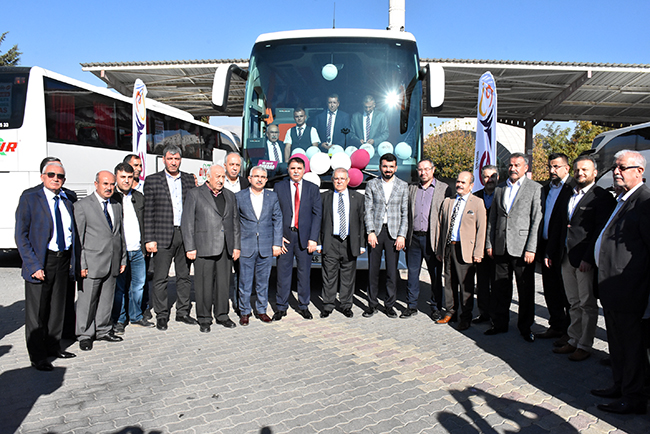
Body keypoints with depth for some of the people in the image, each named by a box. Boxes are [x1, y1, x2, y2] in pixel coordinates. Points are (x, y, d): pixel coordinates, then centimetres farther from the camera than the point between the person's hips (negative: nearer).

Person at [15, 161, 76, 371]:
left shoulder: (66, 202, 11)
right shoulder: (29, 198, -6)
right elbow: (21, 235, -9)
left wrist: (72, 262, 6)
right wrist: (33, 265, -16)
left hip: (63, 261, 6)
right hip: (40, 261, -5)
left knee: (58, 307, 15)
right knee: (36, 311, 3)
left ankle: (53, 346, 31)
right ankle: (37, 356, 15)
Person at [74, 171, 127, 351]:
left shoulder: (117, 206, 14)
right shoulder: (82, 206, -4)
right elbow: (78, 237, -7)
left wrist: (123, 258, 13)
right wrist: (81, 264, -12)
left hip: (113, 263, 5)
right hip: (92, 263, -5)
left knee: (107, 299, 13)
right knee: (87, 300, 3)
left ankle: (103, 331, 27)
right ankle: (85, 335, 17)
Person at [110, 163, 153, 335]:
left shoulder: (139, 197, 13)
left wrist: (147, 243, 12)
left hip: (138, 251, 5)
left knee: (138, 285, 11)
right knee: (119, 288, 4)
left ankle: (135, 316, 26)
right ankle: (119, 320, 18)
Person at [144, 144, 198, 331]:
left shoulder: (189, 179, 9)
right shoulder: (152, 180, 1)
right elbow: (148, 212, -2)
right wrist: (149, 239, -8)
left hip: (185, 234, 3)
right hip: (163, 236, -3)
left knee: (184, 276, 11)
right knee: (161, 278, 3)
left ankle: (183, 312, 24)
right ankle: (161, 315, 16)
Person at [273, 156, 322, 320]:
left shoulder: (312, 188, 5)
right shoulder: (279, 187, 4)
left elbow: (317, 214, 1)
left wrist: (313, 238, -7)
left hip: (304, 236, 0)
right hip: (285, 235, 0)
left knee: (304, 272, 8)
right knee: (283, 272, 4)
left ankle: (303, 306, 22)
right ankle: (281, 308, 17)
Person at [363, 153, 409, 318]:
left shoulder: (403, 186, 7)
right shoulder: (371, 184, 6)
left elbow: (405, 213, 4)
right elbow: (368, 210, 2)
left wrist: (402, 235, -4)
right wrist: (371, 232, -8)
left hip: (394, 233, 0)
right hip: (375, 231, 0)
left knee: (392, 271, 3)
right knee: (373, 269, 4)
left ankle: (389, 305, 16)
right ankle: (372, 305, 16)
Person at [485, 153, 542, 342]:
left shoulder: (535, 188, -2)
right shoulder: (499, 188, 13)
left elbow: (536, 220, -7)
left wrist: (531, 249, -12)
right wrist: (489, 244, 9)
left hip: (522, 248, -4)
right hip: (501, 247, 4)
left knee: (526, 290, 5)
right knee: (500, 288, 11)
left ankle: (525, 327, 19)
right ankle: (499, 323, 24)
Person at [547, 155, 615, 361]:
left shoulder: (602, 197, -8)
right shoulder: (569, 195, 15)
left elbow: (600, 231, -14)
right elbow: (559, 226, 17)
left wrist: (588, 258, -19)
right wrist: (550, 251, 13)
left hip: (586, 260, -7)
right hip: (566, 258, 7)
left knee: (588, 305, 5)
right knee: (574, 304, 16)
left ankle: (585, 345, 15)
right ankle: (574, 340, 26)